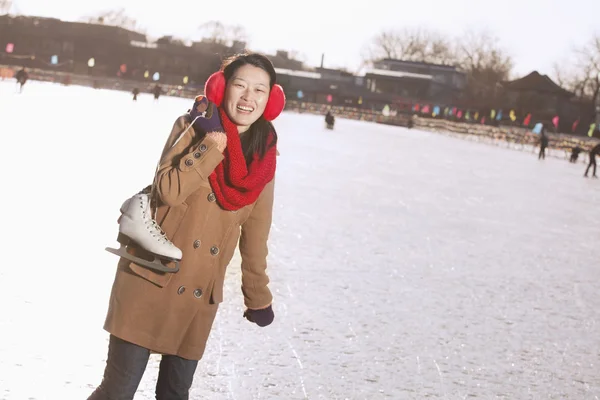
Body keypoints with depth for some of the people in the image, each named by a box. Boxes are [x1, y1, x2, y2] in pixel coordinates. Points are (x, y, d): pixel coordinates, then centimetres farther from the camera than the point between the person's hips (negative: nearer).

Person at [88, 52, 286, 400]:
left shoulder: (264, 158, 4)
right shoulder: (195, 127, -5)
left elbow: (255, 234, 12)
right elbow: (168, 190, -19)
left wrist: (258, 297, 16)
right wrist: (213, 144, -23)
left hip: (199, 296, 4)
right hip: (151, 281, -3)